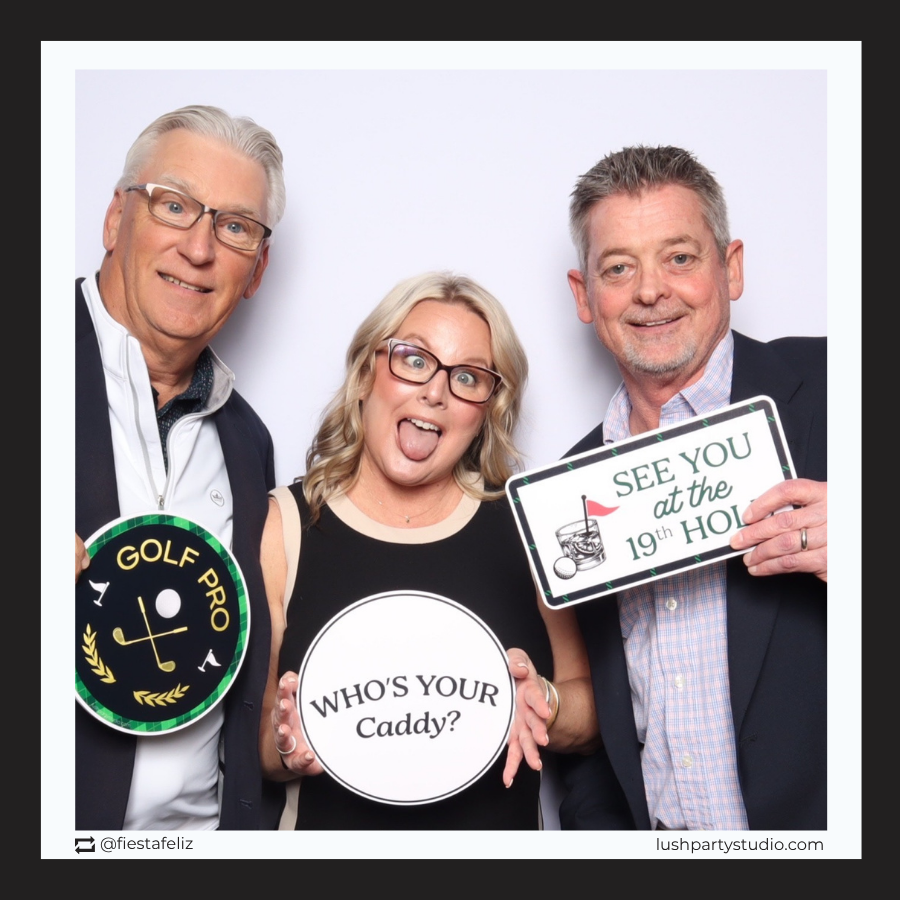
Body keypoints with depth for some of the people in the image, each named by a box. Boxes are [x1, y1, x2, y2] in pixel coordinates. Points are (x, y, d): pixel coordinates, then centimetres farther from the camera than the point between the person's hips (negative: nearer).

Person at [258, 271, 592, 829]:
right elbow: (252, 738, 2)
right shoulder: (282, 527, -3)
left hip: (505, 826, 1)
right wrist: (287, 750, -16)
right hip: (333, 830, -1)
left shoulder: (527, 525, -1)